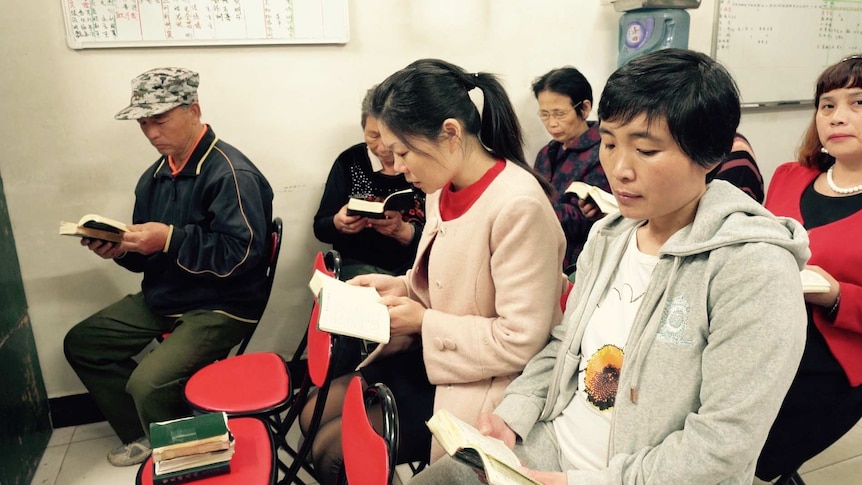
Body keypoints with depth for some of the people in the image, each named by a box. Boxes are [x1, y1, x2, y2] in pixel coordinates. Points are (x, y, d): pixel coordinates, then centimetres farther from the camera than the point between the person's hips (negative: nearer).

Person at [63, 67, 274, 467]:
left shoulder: (231, 174, -19)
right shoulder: (155, 176, 8)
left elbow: (241, 255, -27)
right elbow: (149, 256, 16)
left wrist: (171, 239, -29)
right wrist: (121, 249, -7)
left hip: (221, 307, -9)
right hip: (160, 299, 10)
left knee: (148, 383, -25)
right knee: (81, 343, 11)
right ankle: (145, 437, 16)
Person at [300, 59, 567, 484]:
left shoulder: (518, 206, -27)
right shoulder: (444, 188, 0)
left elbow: (520, 341, -26)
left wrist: (425, 323, -18)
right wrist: (401, 287, -3)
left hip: (482, 382, -8)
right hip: (433, 354, 8)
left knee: (332, 449, -6)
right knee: (314, 415, 9)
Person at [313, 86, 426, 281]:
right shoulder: (349, 162, -2)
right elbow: (321, 228, 3)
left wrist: (404, 231, -26)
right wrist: (339, 223, -20)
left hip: (416, 266, 0)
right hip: (359, 265, 0)